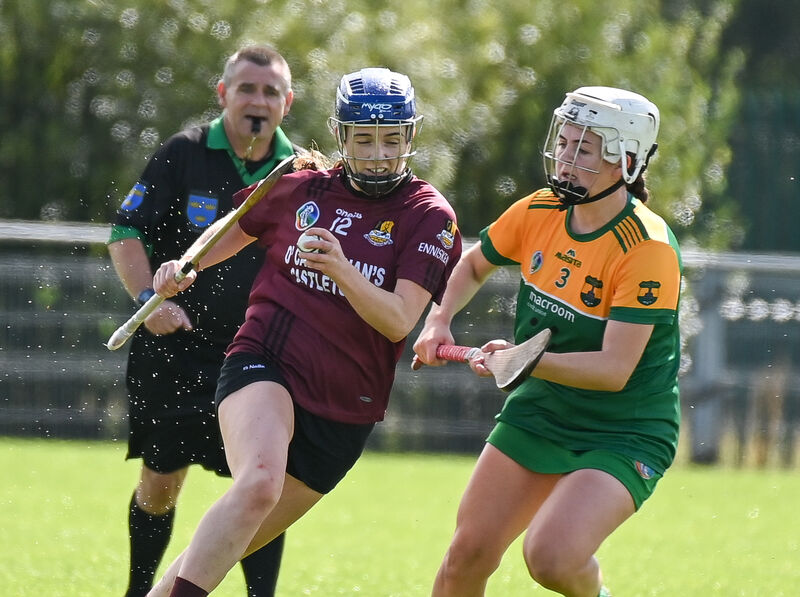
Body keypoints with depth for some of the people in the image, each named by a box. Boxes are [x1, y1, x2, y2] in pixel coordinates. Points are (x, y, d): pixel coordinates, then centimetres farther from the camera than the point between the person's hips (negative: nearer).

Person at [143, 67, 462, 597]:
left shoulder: (431, 218, -1)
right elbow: (234, 231, 26)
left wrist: (342, 270, -29)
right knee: (259, 483, -33)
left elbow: (399, 322, -12)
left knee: (224, 549, 5)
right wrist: (186, 266, 6)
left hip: (344, 408, 1)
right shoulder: (300, 190, 5)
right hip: (265, 365, -1)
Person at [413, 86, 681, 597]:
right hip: (539, 415, 6)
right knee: (468, 555, -2)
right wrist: (439, 322, 2)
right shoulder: (539, 212, -3)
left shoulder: (649, 248, -22)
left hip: (624, 435, -6)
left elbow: (615, 369, -27)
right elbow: (475, 265, 19)